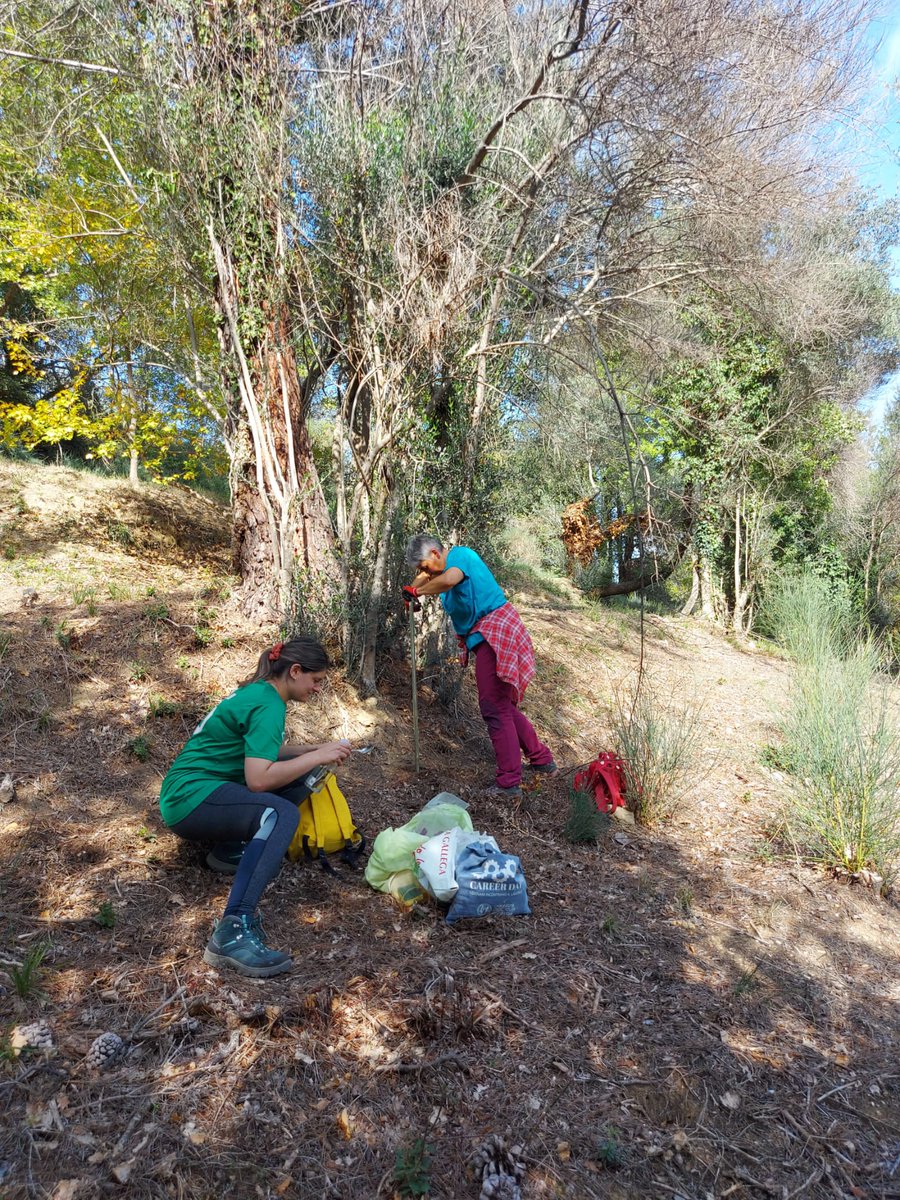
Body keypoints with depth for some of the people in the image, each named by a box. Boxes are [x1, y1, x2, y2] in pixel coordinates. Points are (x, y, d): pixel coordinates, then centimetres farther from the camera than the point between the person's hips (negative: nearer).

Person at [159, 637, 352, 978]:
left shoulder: (257, 692, 13)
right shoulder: (268, 704, -16)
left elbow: (261, 753, 22)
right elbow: (258, 778, -25)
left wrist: (315, 750, 12)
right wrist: (317, 757, -15)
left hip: (187, 792, 10)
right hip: (190, 797, -10)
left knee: (300, 780, 4)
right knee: (281, 813, -33)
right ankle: (233, 931, -39)